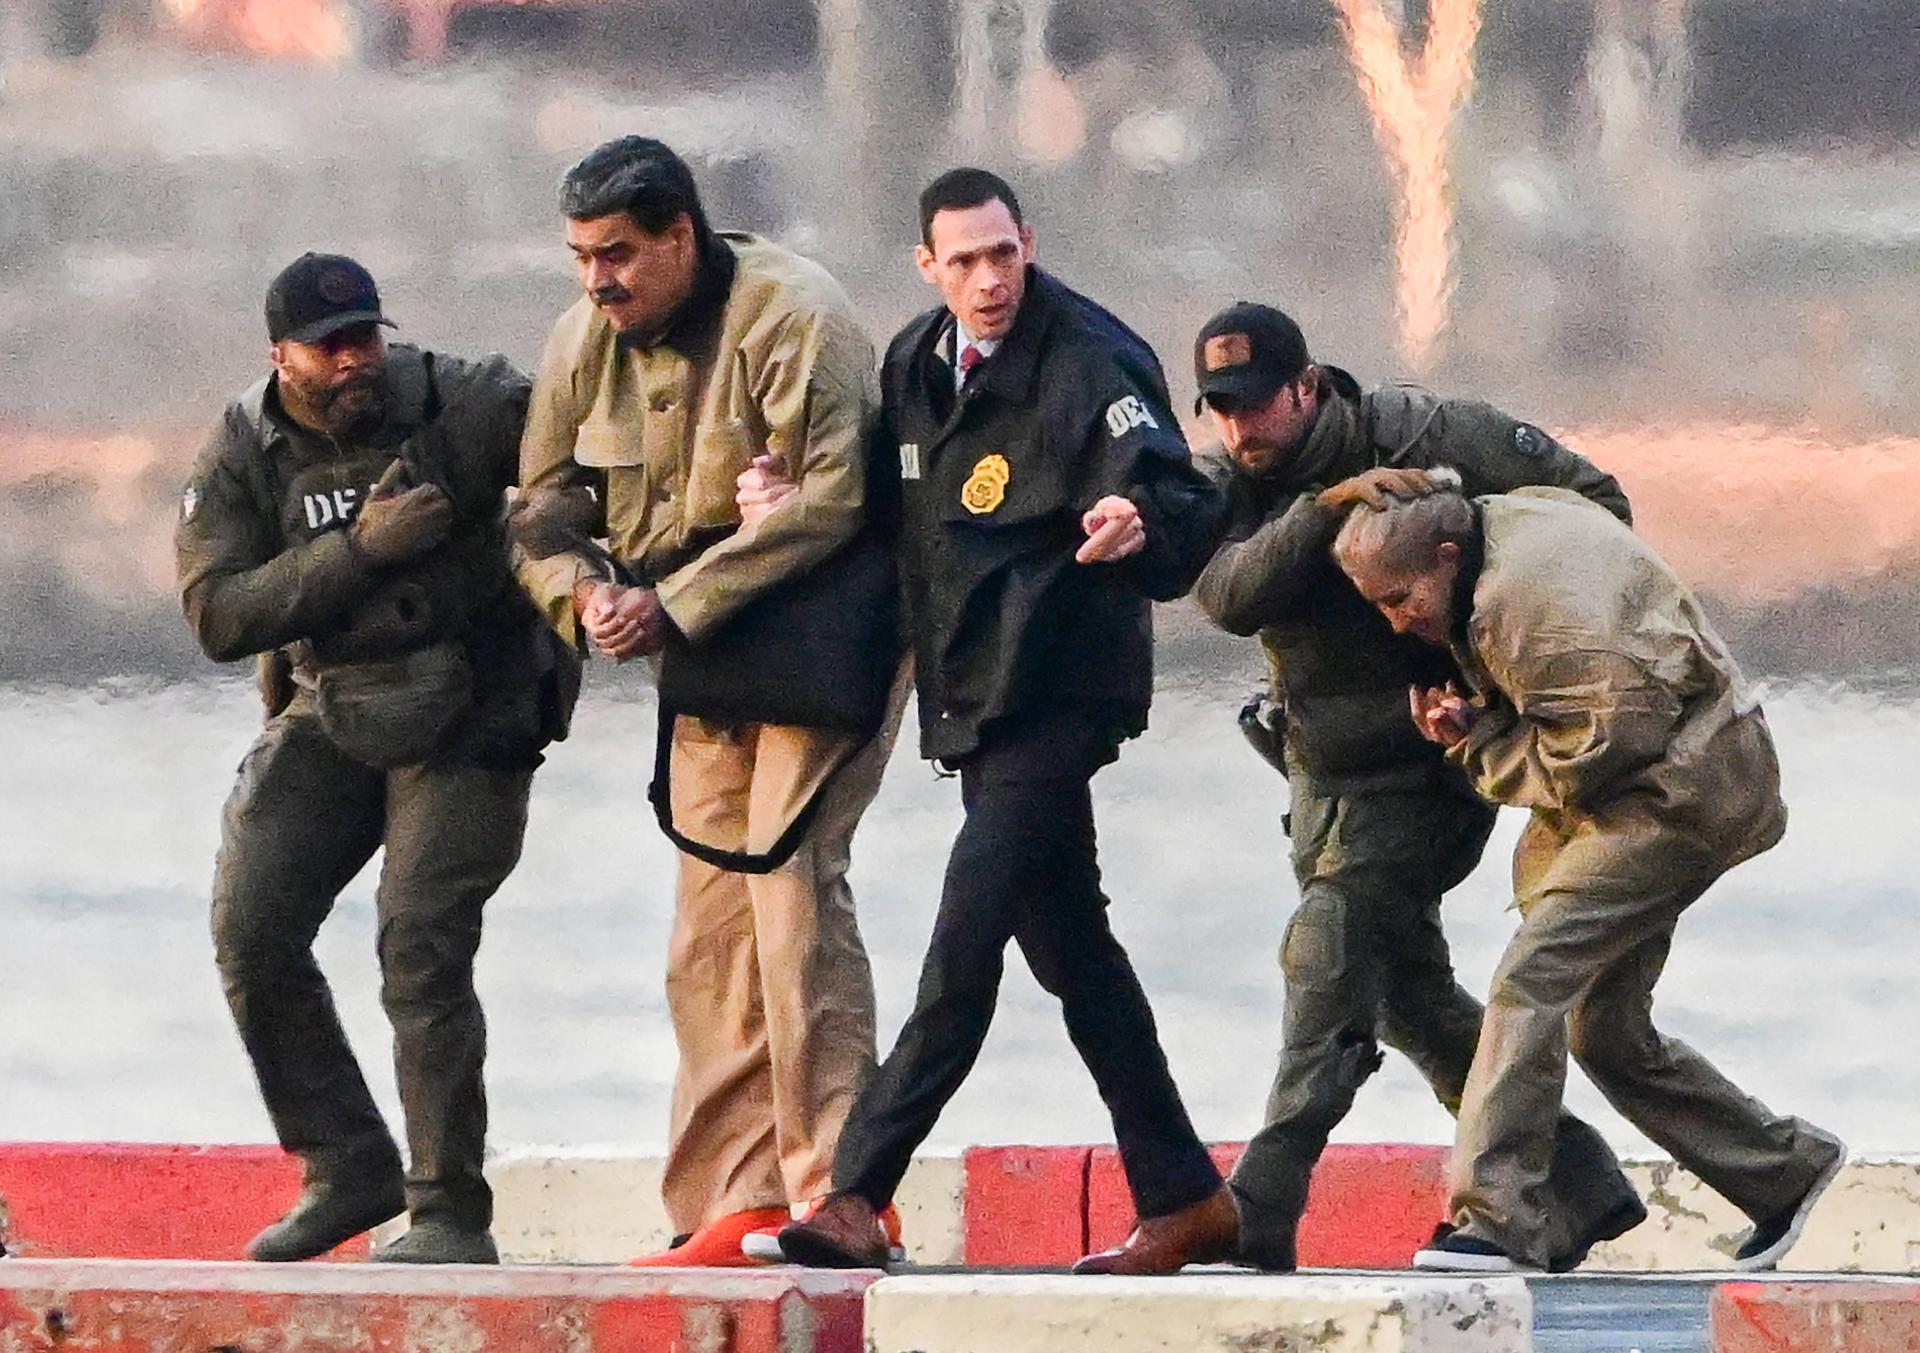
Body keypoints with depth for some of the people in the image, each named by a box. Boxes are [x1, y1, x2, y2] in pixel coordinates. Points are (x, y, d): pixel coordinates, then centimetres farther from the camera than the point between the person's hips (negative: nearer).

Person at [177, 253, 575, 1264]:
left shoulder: (465, 405, -12)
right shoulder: (240, 458, -6)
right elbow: (218, 615, -15)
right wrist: (359, 549, -25)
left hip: (467, 716, -4)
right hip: (328, 713, 4)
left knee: (422, 947, -14)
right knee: (251, 931, -6)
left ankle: (451, 1214, -6)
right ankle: (348, 1171, 9)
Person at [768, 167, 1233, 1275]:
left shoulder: (1091, 362, -13)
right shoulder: (915, 366, 11)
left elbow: (1180, 502, -22)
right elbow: (890, 511, 21)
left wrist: (1140, 524, -46)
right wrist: (794, 503, 0)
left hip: (1058, 695, -9)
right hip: (974, 700, 9)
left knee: (967, 942, -13)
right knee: (1068, 943, 13)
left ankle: (859, 1197, -15)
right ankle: (1180, 1194, 21)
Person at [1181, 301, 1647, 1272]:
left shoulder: (1410, 435, -16)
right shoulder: (1227, 490, -2)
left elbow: (1588, 496, -9)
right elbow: (1229, 596, -23)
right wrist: (1323, 510, -37)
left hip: (1428, 763, -7)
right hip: (1326, 771, 7)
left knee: (1331, 946, -21)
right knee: (1406, 986, 12)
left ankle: (1261, 1212, -27)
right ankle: (1579, 1183, 23)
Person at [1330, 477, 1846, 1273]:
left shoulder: (1530, 591, -24)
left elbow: (1606, 743, -24)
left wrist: (1479, 744, -11)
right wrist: (1473, 727, -3)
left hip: (1683, 789, -11)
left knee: (1533, 977, -20)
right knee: (1605, 1026, 13)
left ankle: (1494, 1221, -23)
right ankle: (1786, 1170, 27)